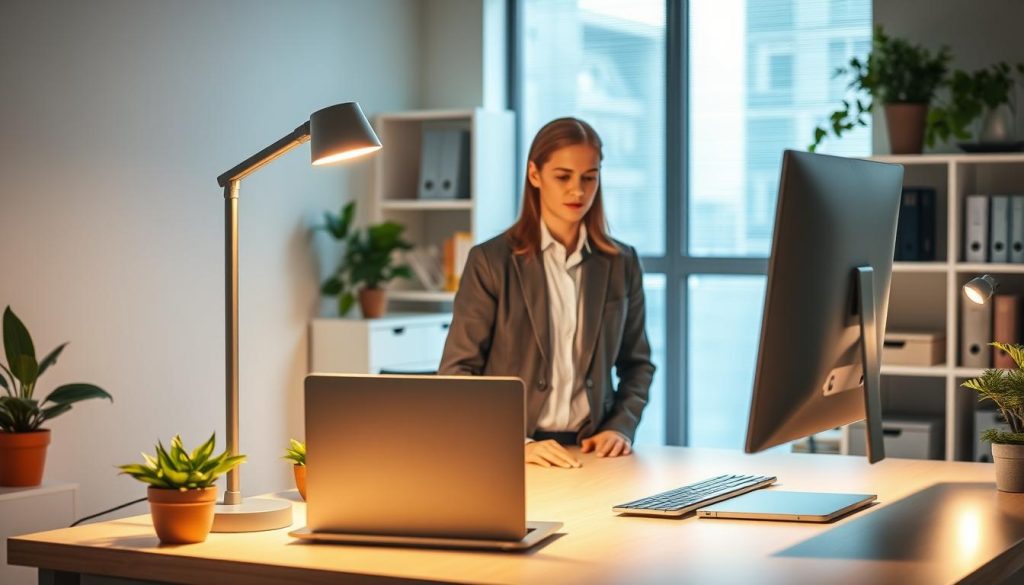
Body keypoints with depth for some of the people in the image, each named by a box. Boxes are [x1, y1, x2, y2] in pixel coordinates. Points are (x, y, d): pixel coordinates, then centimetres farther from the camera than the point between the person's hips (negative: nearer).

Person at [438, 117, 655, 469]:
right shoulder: (491, 261, -2)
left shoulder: (621, 264, 8)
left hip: (590, 453, 2)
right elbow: (457, 371, -4)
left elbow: (637, 363, 19)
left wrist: (621, 427, 1)